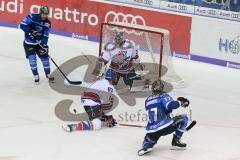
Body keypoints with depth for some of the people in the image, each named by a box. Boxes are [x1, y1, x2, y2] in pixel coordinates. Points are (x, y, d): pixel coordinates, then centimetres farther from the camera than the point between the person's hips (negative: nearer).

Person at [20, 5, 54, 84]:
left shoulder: (47, 23, -9)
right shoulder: (32, 17, -22)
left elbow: (45, 36, -12)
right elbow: (22, 25, -27)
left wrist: (44, 45, -26)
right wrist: (30, 32, -36)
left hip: (39, 43, 4)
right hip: (29, 43, -4)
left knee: (44, 57, 5)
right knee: (32, 58, -15)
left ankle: (48, 74, 26)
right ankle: (36, 76, 2)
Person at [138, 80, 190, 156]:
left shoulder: (147, 100, 19)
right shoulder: (163, 96, 1)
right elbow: (170, 105, -19)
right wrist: (180, 102, -3)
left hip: (152, 131, 4)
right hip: (166, 127, -4)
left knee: (148, 139, 33)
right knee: (183, 118, 12)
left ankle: (146, 146, -6)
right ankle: (176, 140, 9)